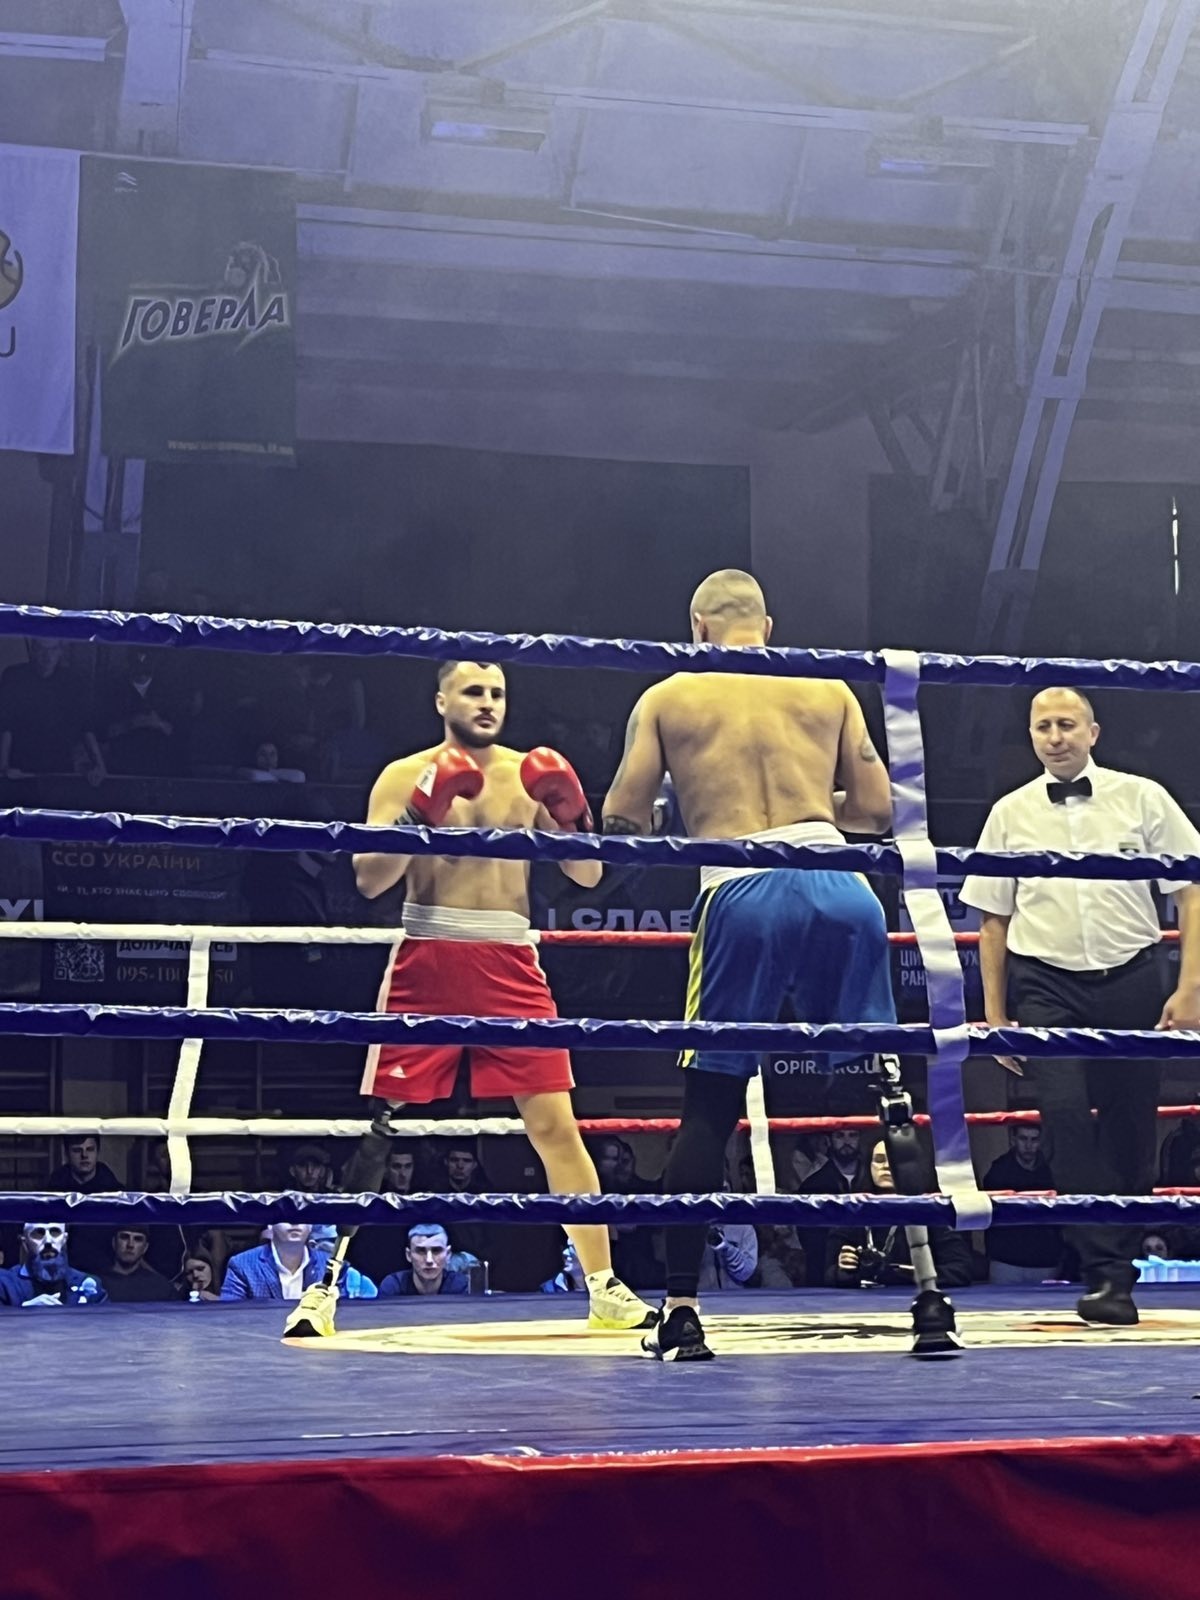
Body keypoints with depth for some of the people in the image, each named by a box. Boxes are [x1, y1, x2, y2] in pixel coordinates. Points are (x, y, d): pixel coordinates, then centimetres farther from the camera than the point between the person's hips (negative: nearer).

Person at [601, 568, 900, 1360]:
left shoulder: (667, 699, 14)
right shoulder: (829, 690, 17)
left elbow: (621, 821, 9)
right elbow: (877, 808, 16)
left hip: (743, 894, -1)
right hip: (840, 886, 1)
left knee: (711, 1103, 9)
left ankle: (682, 1310, 9)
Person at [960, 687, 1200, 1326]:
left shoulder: (1142, 798, 4)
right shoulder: (1011, 814, 7)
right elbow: (993, 921, 11)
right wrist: (995, 1016, 7)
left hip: (1132, 982, 0)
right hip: (1047, 987, 0)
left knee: (1132, 1132, 4)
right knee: (1066, 1114, -18)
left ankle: (1119, 1265, 19)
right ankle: (1105, 1274, -16)